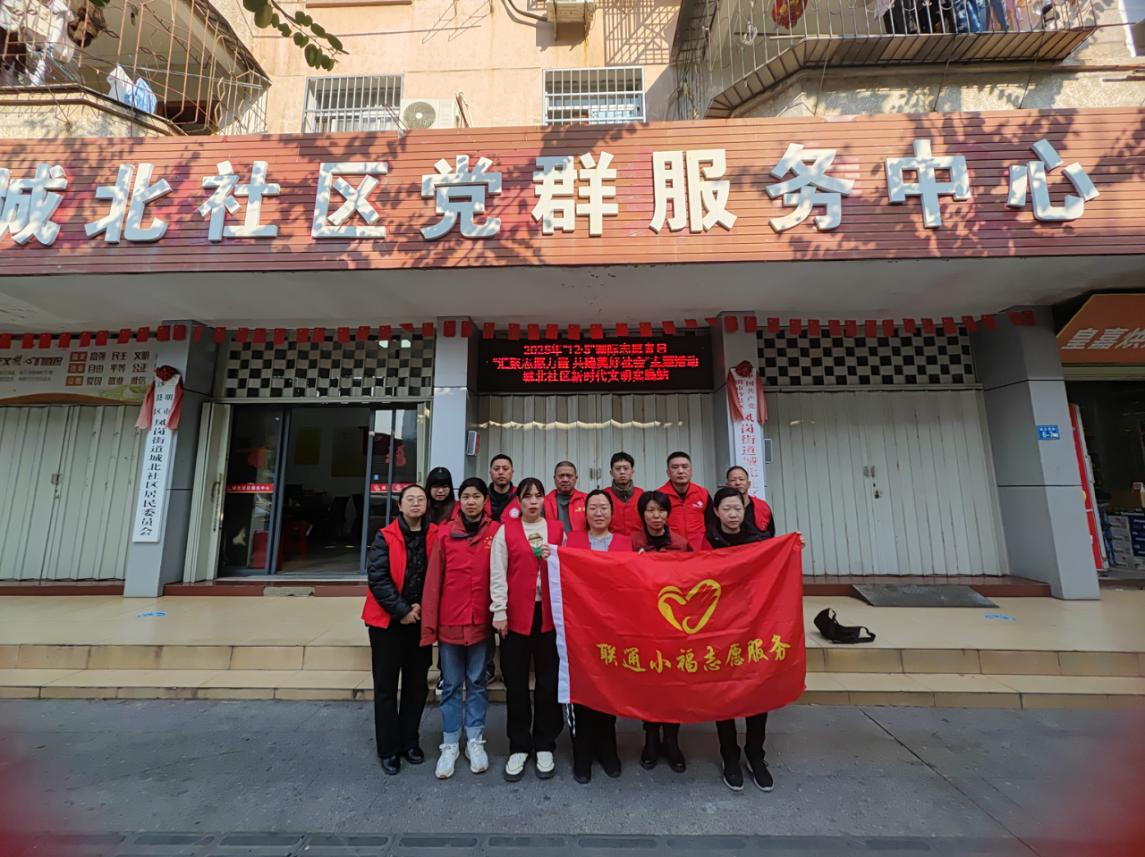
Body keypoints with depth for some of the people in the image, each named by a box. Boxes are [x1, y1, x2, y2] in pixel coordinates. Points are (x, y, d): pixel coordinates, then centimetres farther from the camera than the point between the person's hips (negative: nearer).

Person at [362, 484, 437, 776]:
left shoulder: (436, 536, -2)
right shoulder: (386, 536, -6)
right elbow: (377, 577, -11)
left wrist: (422, 606, -9)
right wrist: (402, 610, -14)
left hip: (421, 620, 2)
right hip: (388, 620, -2)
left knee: (417, 684, 12)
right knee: (386, 686, 8)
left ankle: (409, 742, 29)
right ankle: (388, 748, 23)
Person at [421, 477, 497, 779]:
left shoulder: (496, 532, -5)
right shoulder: (444, 533, -3)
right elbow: (433, 581, -3)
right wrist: (428, 625, -4)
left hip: (481, 623, 0)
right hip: (449, 623, 0)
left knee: (477, 684, 15)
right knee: (451, 685, 14)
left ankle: (474, 741, 30)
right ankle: (450, 745, 29)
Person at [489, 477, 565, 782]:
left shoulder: (557, 529, 7)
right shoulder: (505, 530, 1)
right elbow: (497, 574, -2)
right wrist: (499, 611, -7)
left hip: (550, 613, 2)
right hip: (516, 614, -1)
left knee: (549, 681, 9)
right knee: (516, 683, 9)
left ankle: (544, 747, 26)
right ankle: (519, 747, 26)